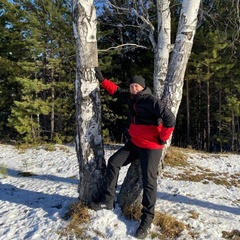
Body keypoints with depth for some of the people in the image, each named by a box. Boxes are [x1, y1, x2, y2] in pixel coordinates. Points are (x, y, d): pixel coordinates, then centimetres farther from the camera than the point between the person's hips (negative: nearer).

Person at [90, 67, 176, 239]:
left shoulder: (151, 101, -20)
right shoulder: (131, 97, 6)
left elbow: (170, 119, -27)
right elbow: (116, 91, 23)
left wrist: (162, 139, -17)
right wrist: (102, 80, 18)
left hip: (151, 148, -8)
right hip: (134, 144, 9)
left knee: (149, 182, -4)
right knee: (113, 162, 6)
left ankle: (147, 220, 9)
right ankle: (108, 201, 14)